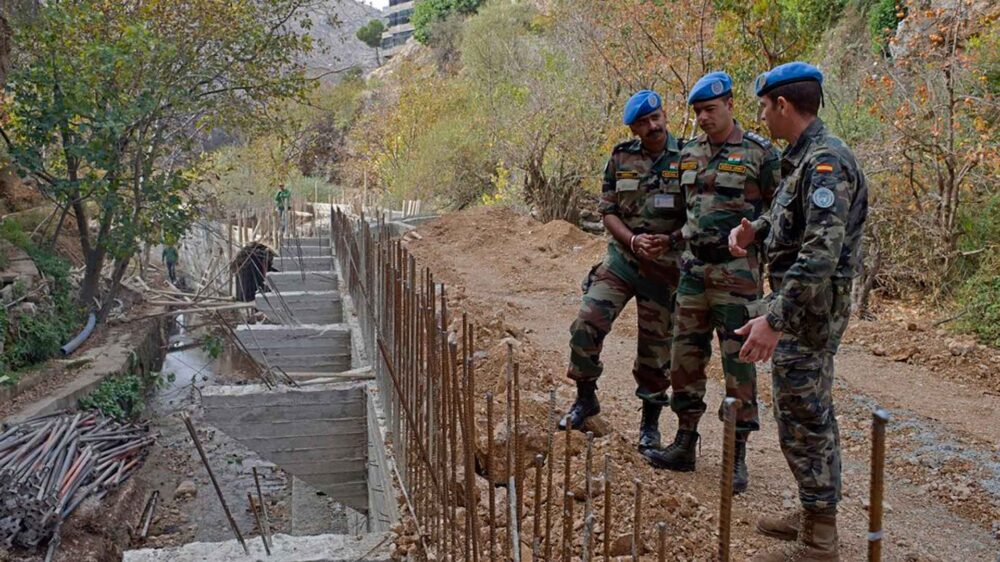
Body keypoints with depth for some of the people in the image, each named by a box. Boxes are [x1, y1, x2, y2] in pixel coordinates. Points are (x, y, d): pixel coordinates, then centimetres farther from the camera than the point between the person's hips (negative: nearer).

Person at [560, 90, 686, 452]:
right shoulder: (621, 158, 2)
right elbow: (607, 210, 3)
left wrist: (669, 240, -21)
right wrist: (633, 240, -14)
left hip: (665, 268, -2)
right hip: (621, 259, 2)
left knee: (655, 347, 6)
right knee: (586, 325, -9)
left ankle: (650, 423, 24)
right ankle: (585, 399, 14)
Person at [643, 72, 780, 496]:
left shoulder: (760, 152, -6)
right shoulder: (689, 154, 12)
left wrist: (750, 235, -11)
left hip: (736, 270, -6)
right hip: (693, 267, 6)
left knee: (738, 360, -2)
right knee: (685, 354, 9)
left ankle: (738, 456, 7)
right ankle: (685, 443, 21)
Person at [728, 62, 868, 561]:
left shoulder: (825, 162, -21)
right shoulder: (804, 156, 11)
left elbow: (821, 252, -30)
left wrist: (775, 319, -34)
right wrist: (754, 229, 6)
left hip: (808, 309, -10)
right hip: (799, 305, 10)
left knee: (803, 421, -1)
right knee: (810, 415, 19)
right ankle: (814, 514, 34)